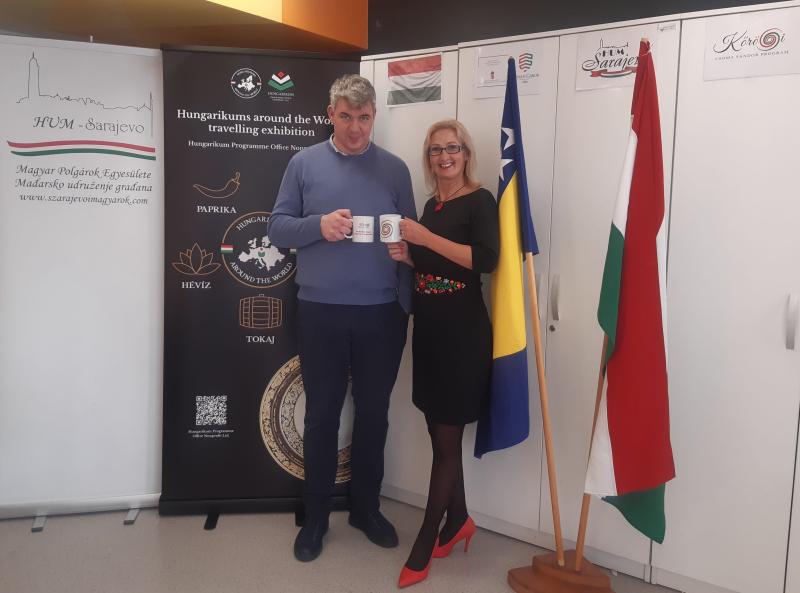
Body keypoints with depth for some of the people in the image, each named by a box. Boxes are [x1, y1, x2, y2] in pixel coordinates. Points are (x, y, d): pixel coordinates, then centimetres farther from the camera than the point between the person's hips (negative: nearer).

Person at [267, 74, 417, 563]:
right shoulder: (305, 163, 3)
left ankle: (366, 507, 31)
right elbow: (277, 228, 2)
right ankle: (316, 515, 25)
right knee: (322, 415, 8)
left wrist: (409, 299, -4)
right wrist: (318, 225, -19)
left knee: (374, 413, 12)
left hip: (381, 313, 1)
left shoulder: (395, 169, 6)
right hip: (321, 311, -1)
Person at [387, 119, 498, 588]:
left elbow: (486, 259, -22)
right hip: (429, 328, 7)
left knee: (446, 437, 1)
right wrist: (407, 255, 3)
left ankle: (426, 542, 12)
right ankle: (458, 521, 29)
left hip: (463, 332, -7)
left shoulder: (480, 200, -6)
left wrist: (426, 238, -21)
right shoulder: (432, 204, 14)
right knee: (441, 433, 12)